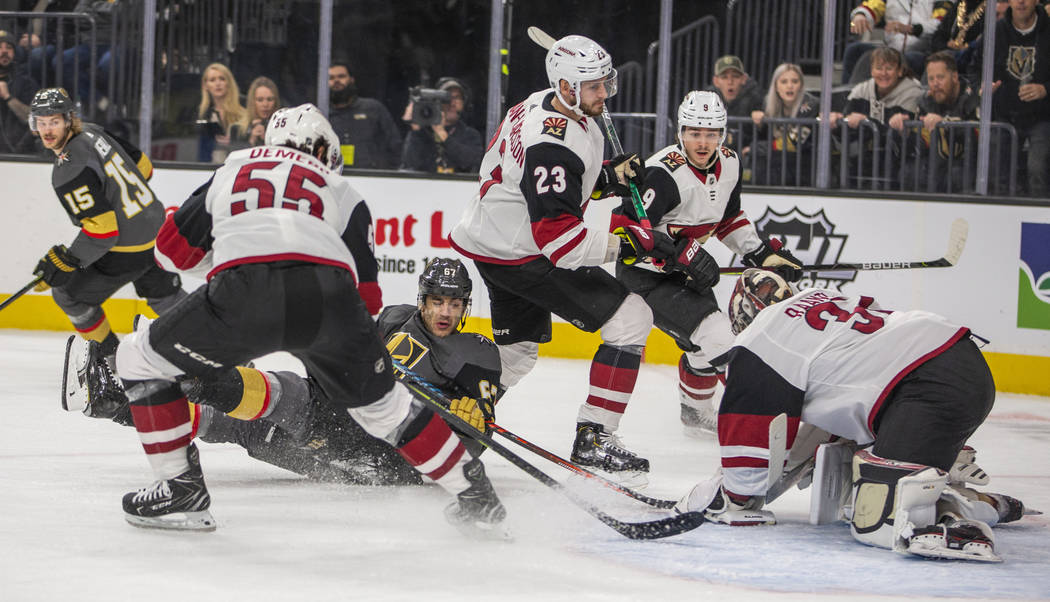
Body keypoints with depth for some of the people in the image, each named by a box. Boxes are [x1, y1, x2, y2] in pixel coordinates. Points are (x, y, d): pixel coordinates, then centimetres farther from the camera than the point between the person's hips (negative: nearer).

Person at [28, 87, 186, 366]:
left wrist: (64, 262, -21)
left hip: (128, 249, -9)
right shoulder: (92, 132, 0)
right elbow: (143, 165, 13)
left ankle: (110, 358, 21)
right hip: (156, 226, 9)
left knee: (70, 293, 8)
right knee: (162, 292, 29)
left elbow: (102, 229, -29)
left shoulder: (69, 172, -27)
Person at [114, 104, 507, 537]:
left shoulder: (231, 170, 35)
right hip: (329, 292, 2)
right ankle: (474, 494, 30)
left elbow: (174, 249, 36)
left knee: (141, 358, 19)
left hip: (244, 292, -2)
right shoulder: (340, 191, 33)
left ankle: (180, 490, 12)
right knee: (379, 400, 27)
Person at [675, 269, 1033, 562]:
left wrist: (735, 496, 20)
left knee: (877, 518, -18)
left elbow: (751, 431, 6)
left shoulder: (759, 341, 6)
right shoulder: (823, 298, 32)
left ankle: (952, 522, -42)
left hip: (929, 387, -9)